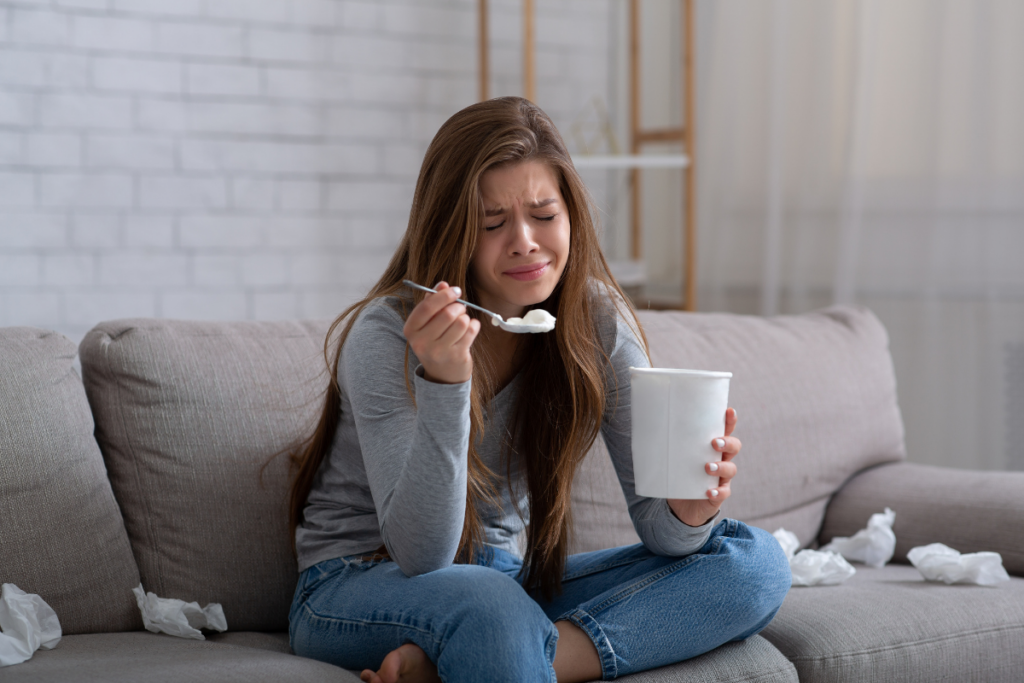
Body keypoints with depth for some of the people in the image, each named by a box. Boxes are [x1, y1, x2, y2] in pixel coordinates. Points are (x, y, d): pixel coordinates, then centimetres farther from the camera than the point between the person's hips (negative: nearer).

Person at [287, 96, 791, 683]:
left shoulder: (599, 320, -4)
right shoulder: (387, 336, -17)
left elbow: (655, 518, -6)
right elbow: (421, 556, -24)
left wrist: (688, 511, -31)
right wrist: (445, 383, -36)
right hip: (359, 587, -8)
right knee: (491, 606, -43)